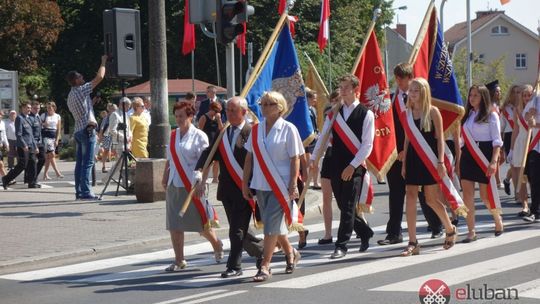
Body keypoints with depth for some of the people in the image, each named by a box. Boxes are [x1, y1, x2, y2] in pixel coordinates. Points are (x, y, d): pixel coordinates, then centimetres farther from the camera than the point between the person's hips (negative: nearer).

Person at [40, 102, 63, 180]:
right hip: (46, 136, -4)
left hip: (53, 137, 4)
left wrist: (57, 140, 0)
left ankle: (45, 174, 9)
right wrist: (43, 124, -15)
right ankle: (57, 172, -16)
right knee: (52, 154, -13)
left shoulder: (57, 117, 9)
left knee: (49, 156, 4)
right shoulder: (44, 115, 3)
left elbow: (59, 129, 9)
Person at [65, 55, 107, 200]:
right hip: (87, 129, -9)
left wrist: (94, 101, 26)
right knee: (87, 162, -10)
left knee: (80, 162, 8)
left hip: (77, 130, 9)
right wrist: (103, 62, 4)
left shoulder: (70, 96, 17)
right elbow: (99, 77, -8)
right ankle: (85, 191, -14)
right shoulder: (81, 90, -9)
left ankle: (79, 191, 8)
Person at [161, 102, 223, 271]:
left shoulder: (199, 136, -6)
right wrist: (165, 178, 13)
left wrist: (202, 182, -18)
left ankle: (217, 245, 31)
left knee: (201, 223, 3)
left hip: (192, 185, -6)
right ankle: (179, 260, 7)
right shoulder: (173, 135, 11)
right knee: (174, 225, 1)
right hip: (174, 185, 6)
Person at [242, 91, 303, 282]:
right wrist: (245, 183, 8)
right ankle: (291, 253, 36)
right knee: (272, 225, 14)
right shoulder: (256, 130, 8)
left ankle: (265, 267, -6)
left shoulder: (288, 129, -5)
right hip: (261, 185, 5)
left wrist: (293, 185, -13)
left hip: (281, 185, -5)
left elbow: (295, 159, -7)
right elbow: (249, 157, 11)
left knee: (272, 225, -10)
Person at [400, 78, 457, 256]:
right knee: (410, 197, -4)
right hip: (413, 159, 4)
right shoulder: (408, 113, 8)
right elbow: (407, 139, 13)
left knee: (431, 199, 1)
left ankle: (450, 230, 27)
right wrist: (404, 163, 11)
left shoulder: (432, 111, -4)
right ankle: (413, 243, -4)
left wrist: (441, 162, -12)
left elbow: (440, 138, -5)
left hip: (429, 159, -4)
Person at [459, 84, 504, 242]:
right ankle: (471, 231, -2)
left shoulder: (491, 115, -1)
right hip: (468, 156, 5)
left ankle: (498, 219, 28)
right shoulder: (467, 115, 14)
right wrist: (459, 161, 10)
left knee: (485, 195, 0)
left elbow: (497, 141, -7)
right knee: (467, 195, -5)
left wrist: (494, 161, -17)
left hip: (484, 155, -5)